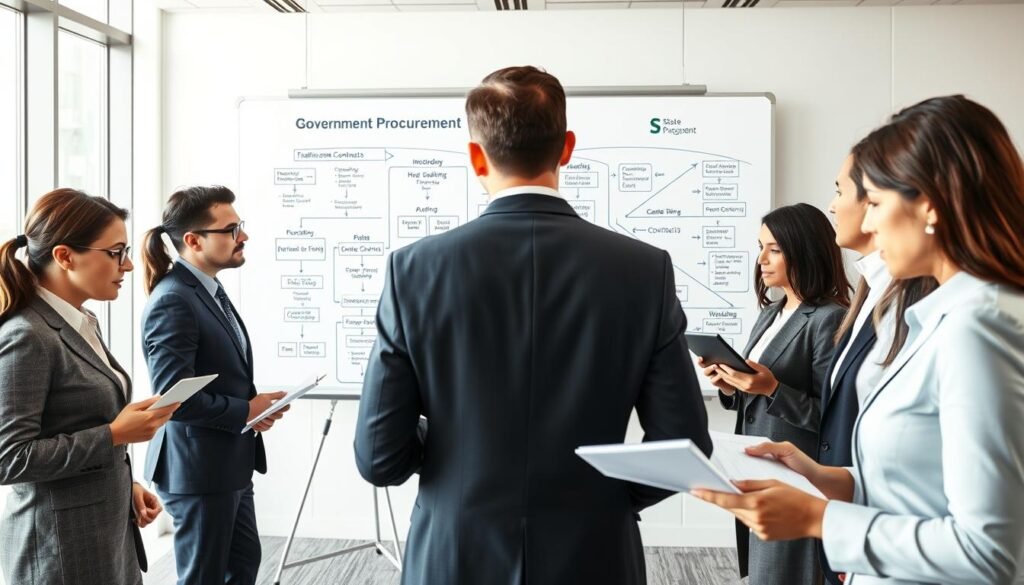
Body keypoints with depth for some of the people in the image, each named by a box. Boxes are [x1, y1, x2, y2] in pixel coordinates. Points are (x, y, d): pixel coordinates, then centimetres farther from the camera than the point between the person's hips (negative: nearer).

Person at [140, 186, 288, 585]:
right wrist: (246, 411, -15)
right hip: (198, 470, -10)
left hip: (230, 464, 10)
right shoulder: (172, 301, -21)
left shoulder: (210, 290, 9)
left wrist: (253, 404, 1)